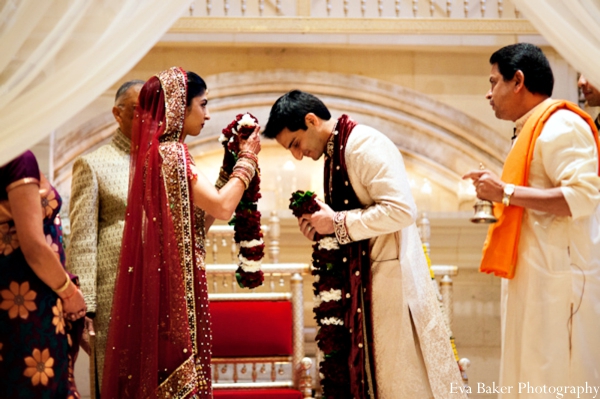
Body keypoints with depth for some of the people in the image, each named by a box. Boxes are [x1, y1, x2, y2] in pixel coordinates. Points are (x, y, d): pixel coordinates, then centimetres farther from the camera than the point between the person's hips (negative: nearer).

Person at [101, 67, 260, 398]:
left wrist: (231, 163, 14)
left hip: (164, 280, 10)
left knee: (164, 372, 13)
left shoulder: (157, 151, 14)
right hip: (177, 284, -10)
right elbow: (222, 207, -21)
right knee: (180, 372, -4)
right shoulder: (170, 153, -17)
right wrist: (247, 159, -8)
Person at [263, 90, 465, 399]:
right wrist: (322, 225, 2)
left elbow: (401, 209, -25)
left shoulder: (365, 145, -16)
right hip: (360, 278, 9)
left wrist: (338, 223, -19)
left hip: (389, 278, -9)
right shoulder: (335, 152, 12)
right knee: (363, 372, 12)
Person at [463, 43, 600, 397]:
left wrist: (507, 191, -19)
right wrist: (499, 198, 13)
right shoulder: (536, 128, 20)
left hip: (557, 278, -10)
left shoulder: (560, 125, -11)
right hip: (538, 277, 10)